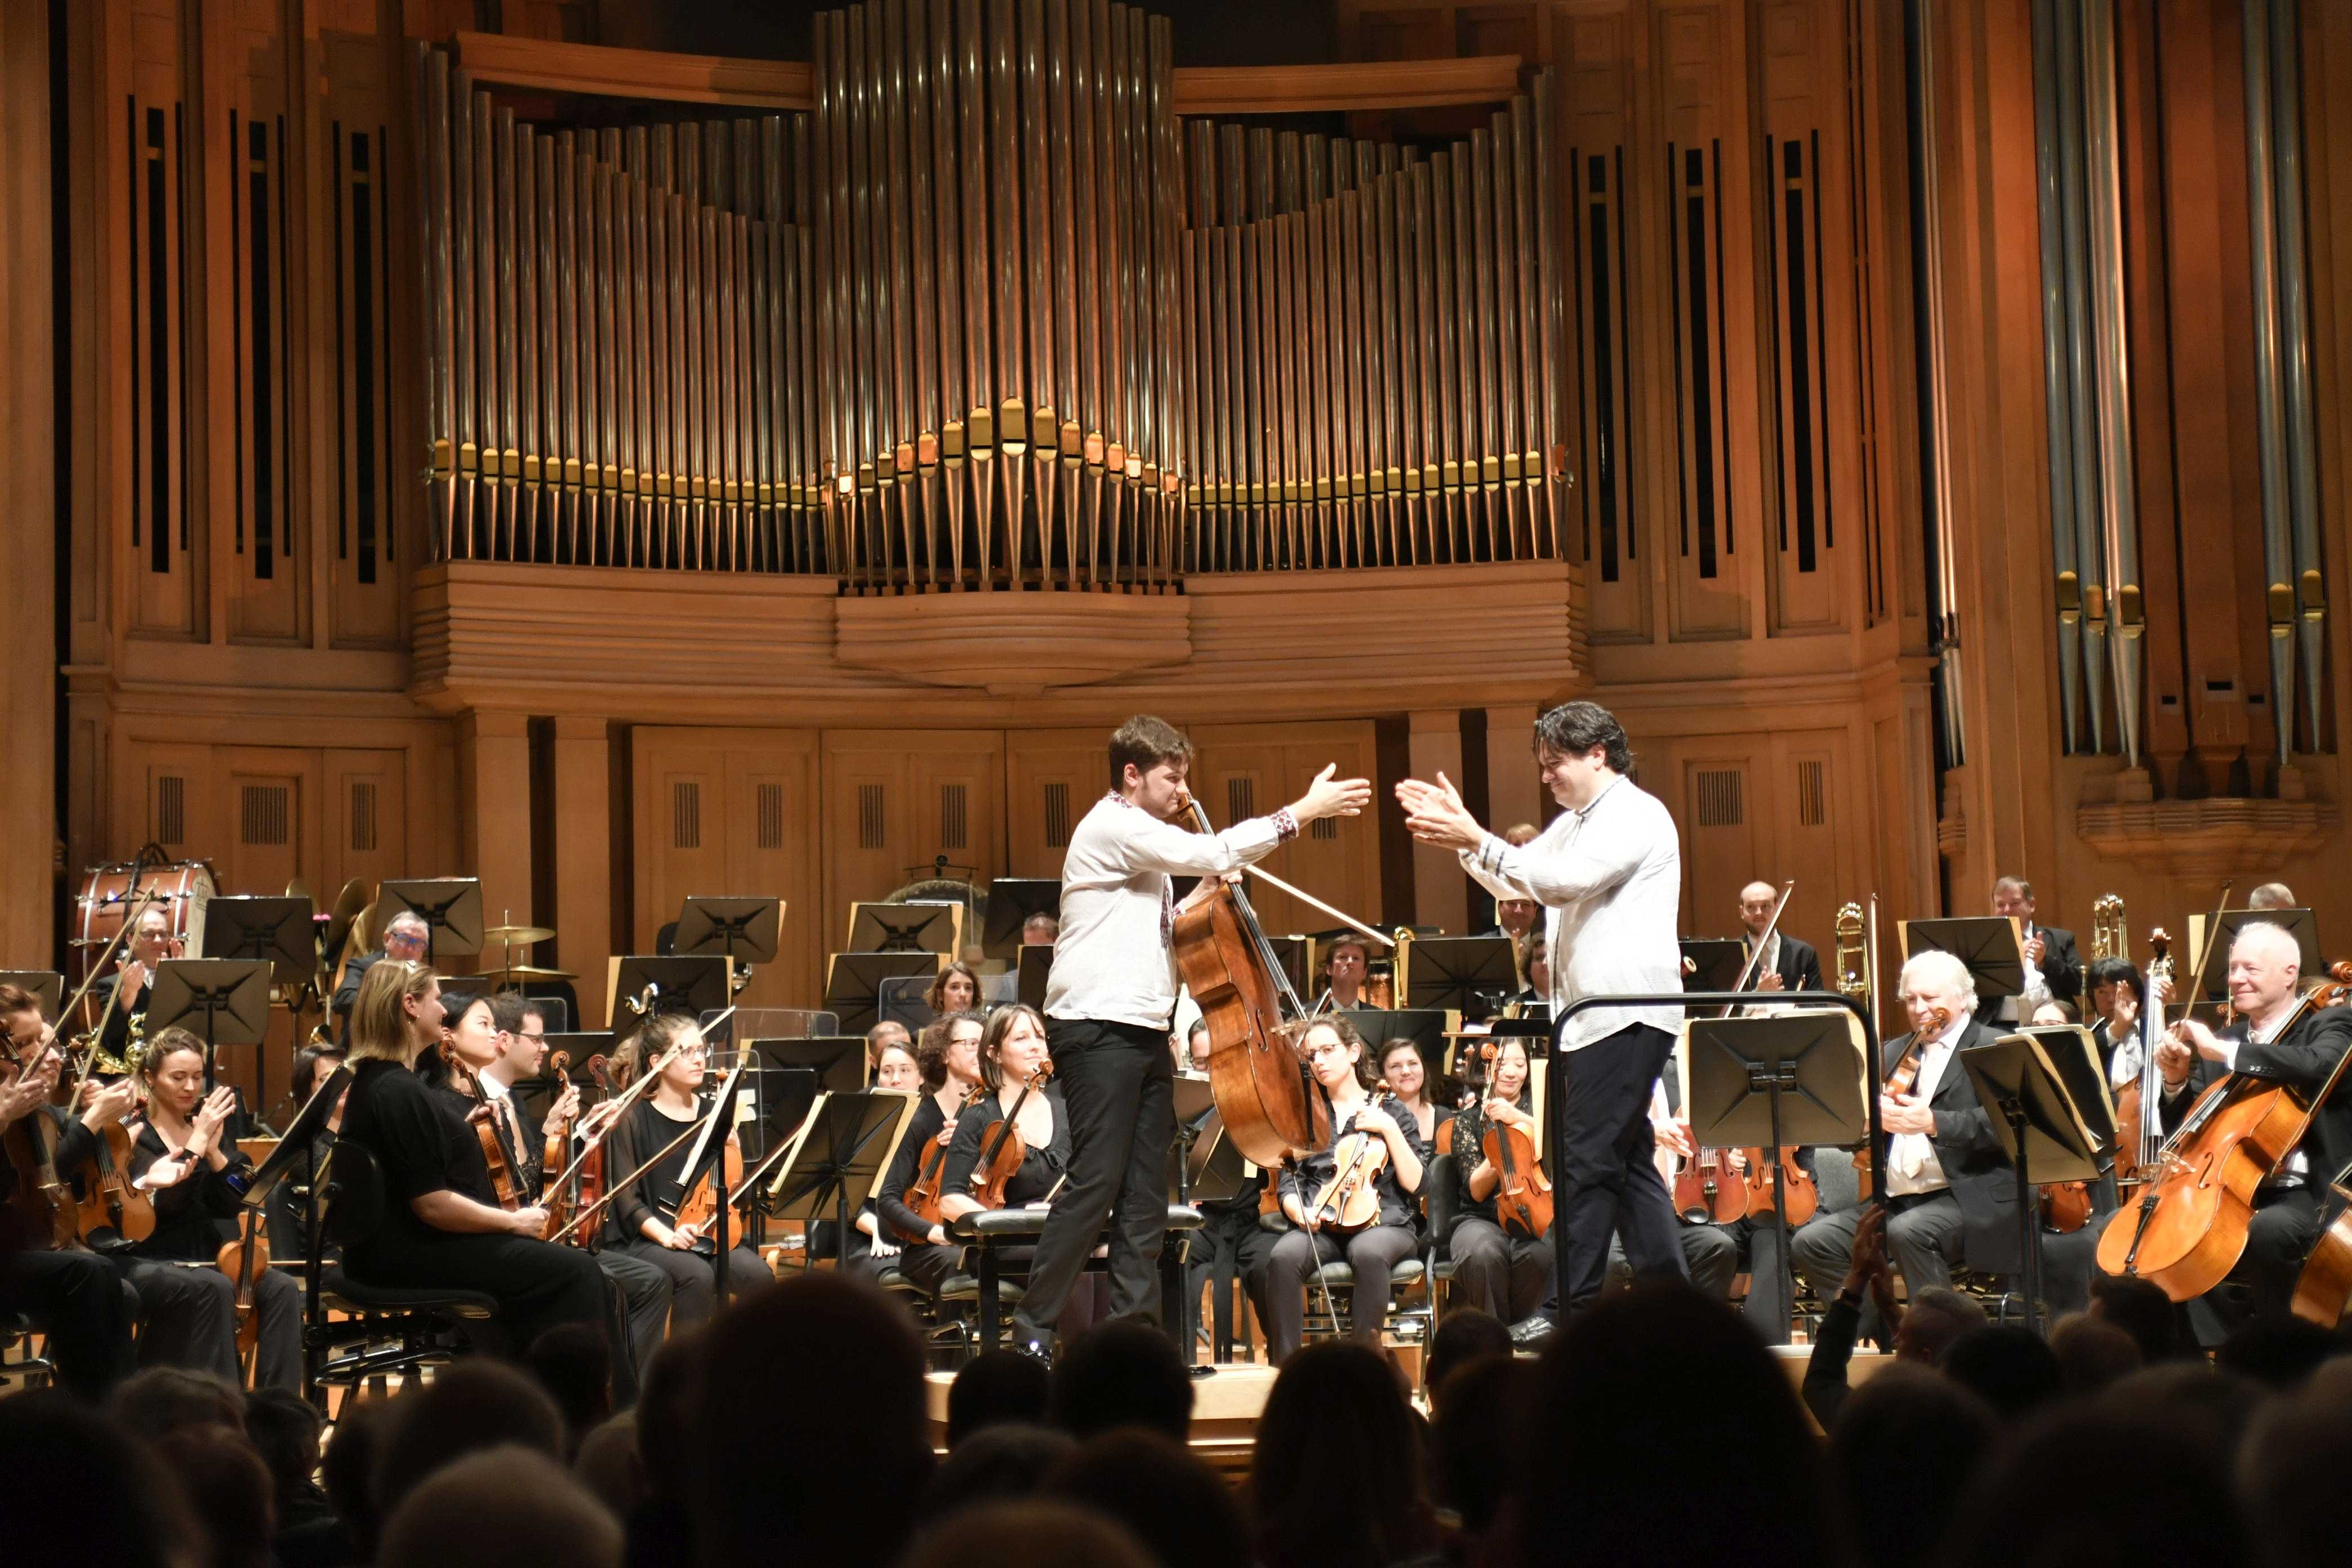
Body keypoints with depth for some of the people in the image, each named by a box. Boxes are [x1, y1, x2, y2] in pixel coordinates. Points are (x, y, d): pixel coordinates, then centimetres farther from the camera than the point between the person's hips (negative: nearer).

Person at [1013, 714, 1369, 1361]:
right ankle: (1031, 1331, -6)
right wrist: (1303, 812, -17)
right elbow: (1212, 853, -20)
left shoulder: (1145, 839, 22)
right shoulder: (1111, 827, -10)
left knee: (1146, 1193, 5)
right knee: (1096, 1182, -12)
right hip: (1098, 1029, -10)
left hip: (1144, 1033, 10)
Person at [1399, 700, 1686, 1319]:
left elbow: (1563, 880, -22)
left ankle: (1571, 1309, -10)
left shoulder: (1636, 815, -10)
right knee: (1626, 1159, 11)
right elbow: (1512, 882, 20)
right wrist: (1459, 835, 6)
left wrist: (1476, 840, -21)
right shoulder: (1574, 824, 21)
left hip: (1628, 1013, -10)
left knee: (1585, 1160, -11)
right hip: (1589, 1016, 10)